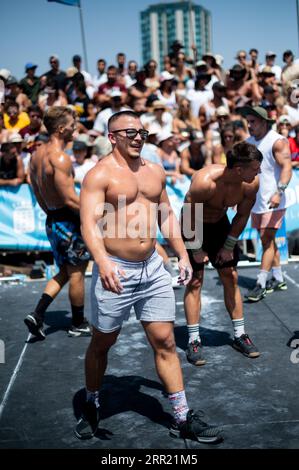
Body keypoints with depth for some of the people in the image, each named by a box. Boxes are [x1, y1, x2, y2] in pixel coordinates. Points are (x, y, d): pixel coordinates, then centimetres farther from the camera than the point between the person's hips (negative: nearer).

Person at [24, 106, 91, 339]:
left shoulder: (37, 155, 8)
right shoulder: (60, 158, -21)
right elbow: (70, 199, -23)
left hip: (52, 220, 9)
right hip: (69, 221, -9)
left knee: (65, 272, 19)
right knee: (77, 273, 6)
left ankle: (37, 315, 10)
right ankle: (78, 325, 20)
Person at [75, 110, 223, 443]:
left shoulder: (155, 172, 10)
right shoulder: (100, 174, -10)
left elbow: (166, 216, 19)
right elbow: (89, 223, -21)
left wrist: (182, 255, 13)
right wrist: (103, 262, -36)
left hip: (152, 268, 5)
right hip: (115, 271, -5)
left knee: (165, 343, 6)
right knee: (102, 343, 12)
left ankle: (182, 418, 15)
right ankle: (91, 406, 35)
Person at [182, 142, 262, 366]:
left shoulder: (252, 183, -21)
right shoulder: (204, 181, -37)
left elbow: (242, 216, -5)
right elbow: (189, 217, -25)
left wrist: (229, 246, -1)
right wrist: (196, 249, -16)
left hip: (220, 223, 5)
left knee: (231, 277, 6)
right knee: (195, 281, -6)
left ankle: (240, 335, 17)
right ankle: (194, 341, 2)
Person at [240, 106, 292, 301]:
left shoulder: (278, 141, -11)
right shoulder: (249, 142, 11)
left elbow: (286, 167, -20)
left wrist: (279, 191, -32)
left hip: (273, 202, -8)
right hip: (256, 200, 8)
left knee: (267, 240, -9)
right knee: (268, 240, 13)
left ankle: (261, 285, -7)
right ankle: (278, 279, 25)